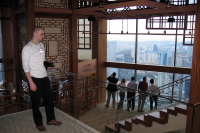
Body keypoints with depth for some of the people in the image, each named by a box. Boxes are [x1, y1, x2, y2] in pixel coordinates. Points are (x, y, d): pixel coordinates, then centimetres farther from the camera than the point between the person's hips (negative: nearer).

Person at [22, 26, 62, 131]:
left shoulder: (41, 45, 9)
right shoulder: (27, 48, -14)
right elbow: (25, 67, -16)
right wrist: (31, 82, -18)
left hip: (44, 77, 7)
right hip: (35, 79, -7)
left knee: (49, 99, 14)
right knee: (36, 102, 6)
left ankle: (50, 119, 30)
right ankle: (39, 123, 23)